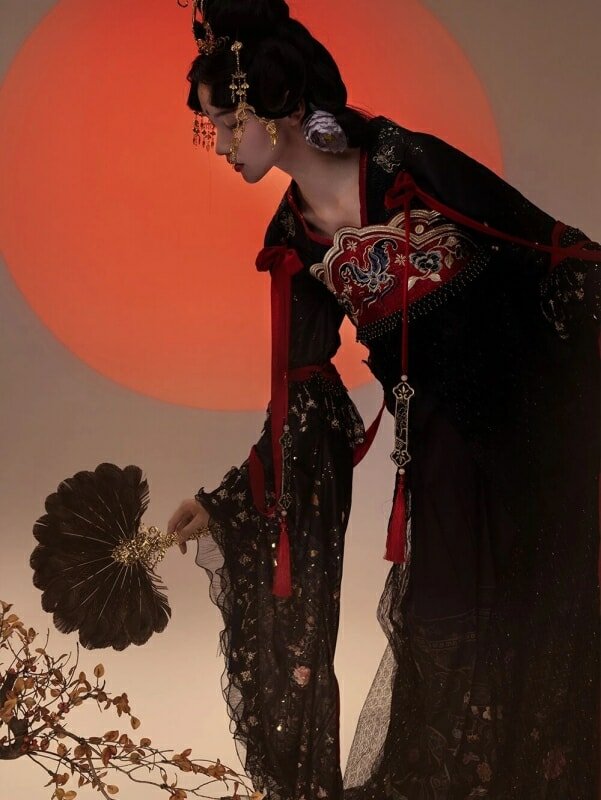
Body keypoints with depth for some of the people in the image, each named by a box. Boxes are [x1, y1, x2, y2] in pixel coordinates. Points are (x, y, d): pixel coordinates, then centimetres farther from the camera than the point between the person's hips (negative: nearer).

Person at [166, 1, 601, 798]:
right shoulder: (294, 243, 2)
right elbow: (303, 403, 8)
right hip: (442, 448, 4)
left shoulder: (405, 164, -13)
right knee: (444, 641, 11)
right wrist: (224, 505, 11)